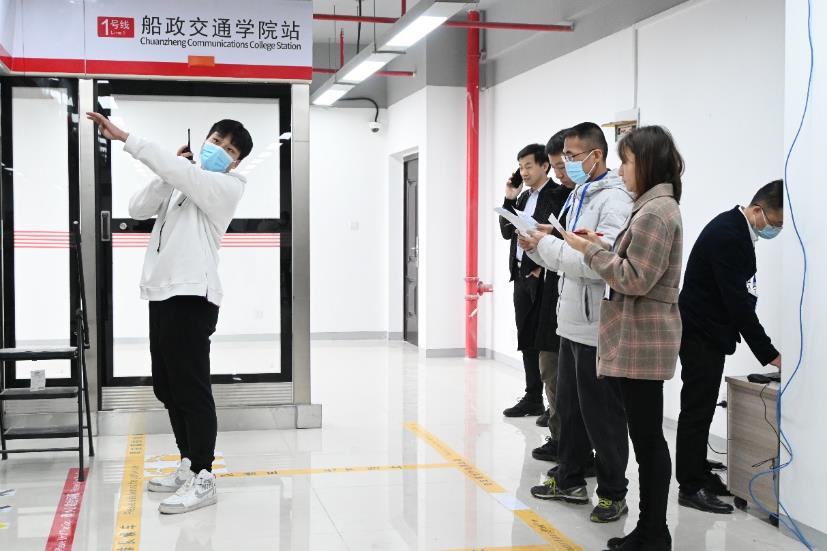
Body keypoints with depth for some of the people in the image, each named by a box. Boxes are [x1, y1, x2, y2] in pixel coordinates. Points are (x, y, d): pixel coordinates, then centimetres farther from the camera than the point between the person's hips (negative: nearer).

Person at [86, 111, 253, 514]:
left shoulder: (227, 186, -3)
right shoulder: (182, 185, 21)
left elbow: (176, 169, -17)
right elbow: (137, 209, 11)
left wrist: (124, 137, -17)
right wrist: (170, 174, -1)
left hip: (191, 296, -9)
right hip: (163, 293, 9)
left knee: (190, 387, -8)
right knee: (167, 387, 13)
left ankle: (203, 480, -2)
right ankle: (189, 466, 24)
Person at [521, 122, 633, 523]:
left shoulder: (613, 200, -15)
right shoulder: (578, 196, 14)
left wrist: (547, 244, -19)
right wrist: (537, 248, 1)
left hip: (597, 328, -9)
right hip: (572, 322, 9)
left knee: (602, 414, 2)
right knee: (570, 407, 18)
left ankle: (613, 493, 16)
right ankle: (570, 481, 31)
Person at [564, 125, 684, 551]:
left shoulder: (656, 212, -15)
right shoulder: (655, 207, 17)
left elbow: (635, 280, -21)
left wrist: (590, 249, -13)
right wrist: (603, 247, 7)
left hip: (642, 340, -10)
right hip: (638, 339, 10)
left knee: (647, 438, -3)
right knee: (646, 438, 13)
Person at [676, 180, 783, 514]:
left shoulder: (735, 229, 8)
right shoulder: (727, 235, -22)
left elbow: (740, 296, 15)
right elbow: (737, 301, -25)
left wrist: (766, 349, 11)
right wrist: (768, 354, -22)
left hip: (709, 332, 10)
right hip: (700, 333, -10)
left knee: (702, 407, 15)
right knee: (697, 409, -4)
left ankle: (699, 475, 25)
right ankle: (690, 487, 4)